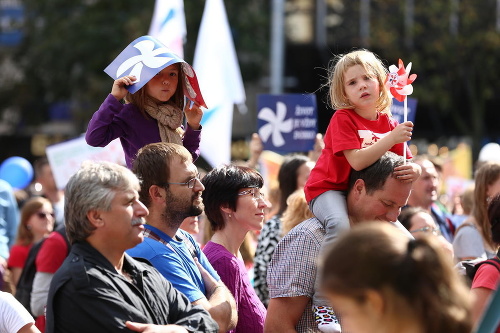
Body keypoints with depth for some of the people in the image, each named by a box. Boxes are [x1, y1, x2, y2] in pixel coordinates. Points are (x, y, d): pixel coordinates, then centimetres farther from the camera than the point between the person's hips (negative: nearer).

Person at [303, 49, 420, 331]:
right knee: (341, 226, -37)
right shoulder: (343, 118, -14)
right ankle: (322, 304, -35)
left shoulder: (390, 123, 6)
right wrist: (391, 138, -32)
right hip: (328, 189, -7)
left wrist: (414, 171, -22)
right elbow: (358, 161, -25)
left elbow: (405, 164, 3)